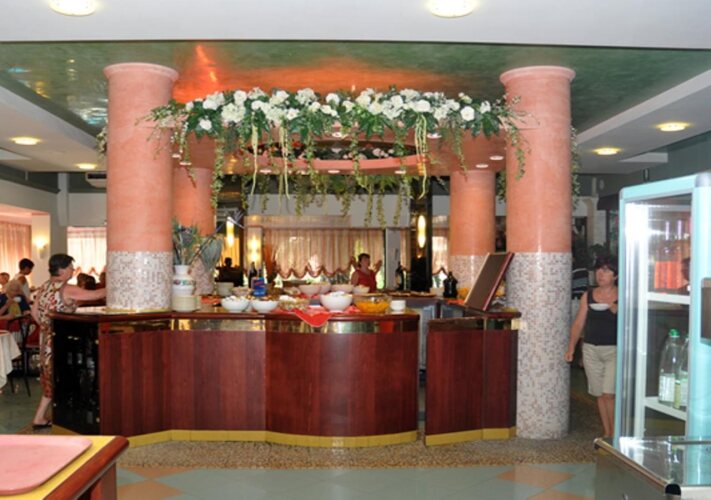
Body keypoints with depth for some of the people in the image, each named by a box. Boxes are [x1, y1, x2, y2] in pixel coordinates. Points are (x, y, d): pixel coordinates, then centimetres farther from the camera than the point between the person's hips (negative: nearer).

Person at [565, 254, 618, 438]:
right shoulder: (588, 296, 6)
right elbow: (579, 323, 7)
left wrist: (614, 309, -22)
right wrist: (571, 347, 1)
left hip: (614, 350, -3)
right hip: (591, 349, 4)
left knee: (608, 394, -11)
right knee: (600, 395, 10)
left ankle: (614, 434, 6)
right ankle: (607, 434, 22)